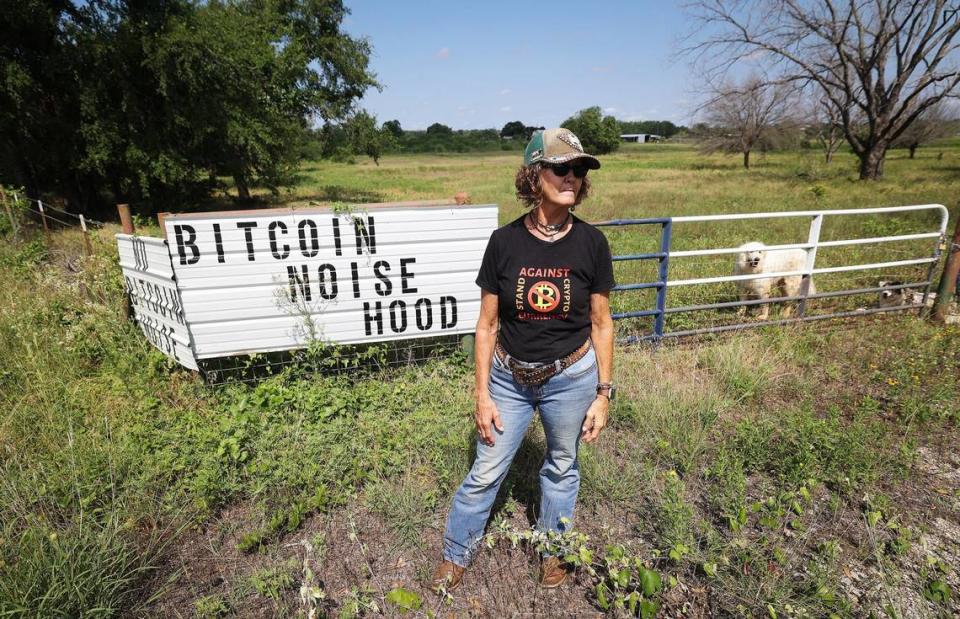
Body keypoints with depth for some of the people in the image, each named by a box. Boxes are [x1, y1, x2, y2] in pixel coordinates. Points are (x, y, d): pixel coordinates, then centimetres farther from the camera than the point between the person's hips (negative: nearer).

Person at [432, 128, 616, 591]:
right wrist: (482, 393, -5)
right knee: (485, 474, 12)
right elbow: (487, 324, -6)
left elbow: (601, 324, -3)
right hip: (509, 378, 0)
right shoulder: (504, 242, -11)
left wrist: (603, 393, -1)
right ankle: (455, 555, 38)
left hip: (570, 379, 1)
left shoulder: (591, 243, -10)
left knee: (561, 468, 21)